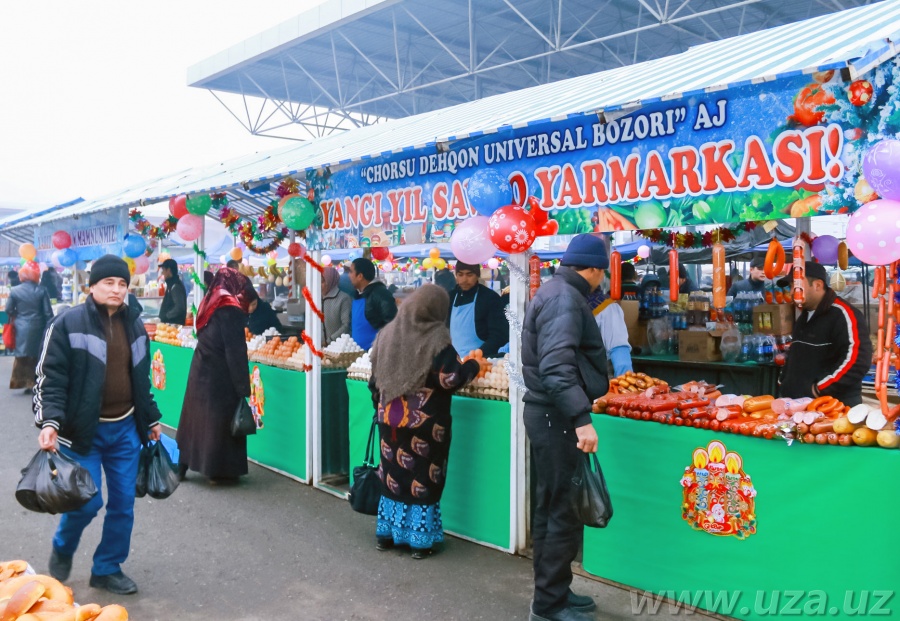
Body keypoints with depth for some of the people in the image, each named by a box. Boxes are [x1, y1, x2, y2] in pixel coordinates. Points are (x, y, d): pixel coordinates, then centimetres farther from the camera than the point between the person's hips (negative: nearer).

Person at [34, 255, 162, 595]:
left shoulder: (134, 323, 8)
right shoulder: (68, 323, -9)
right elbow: (50, 377, -11)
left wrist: (151, 419, 19)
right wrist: (49, 422, -23)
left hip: (126, 429, 5)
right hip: (83, 430, -5)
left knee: (123, 502, 7)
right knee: (87, 501, -3)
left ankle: (108, 568, 26)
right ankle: (62, 549, 31)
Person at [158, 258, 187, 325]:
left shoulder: (176, 286, -16)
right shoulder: (171, 284, 16)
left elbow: (179, 307, -25)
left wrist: (165, 316, -16)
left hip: (174, 324, -10)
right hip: (169, 323, 10)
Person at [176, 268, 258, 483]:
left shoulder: (209, 303, 9)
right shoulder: (231, 308, -15)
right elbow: (235, 352, -18)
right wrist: (243, 387, -15)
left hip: (200, 372, 8)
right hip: (220, 377, -8)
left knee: (198, 416, 16)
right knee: (221, 421, 3)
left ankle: (183, 465, 25)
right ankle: (219, 471, 11)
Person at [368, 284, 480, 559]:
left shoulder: (387, 333, 4)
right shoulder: (435, 338, -13)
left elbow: (375, 378, 10)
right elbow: (451, 379, -18)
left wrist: (380, 407, 21)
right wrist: (473, 365, -1)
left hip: (390, 417, 5)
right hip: (425, 422, -5)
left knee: (394, 473, 16)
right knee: (423, 478, 6)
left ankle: (387, 533, 26)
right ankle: (420, 540, 14)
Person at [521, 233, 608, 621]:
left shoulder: (557, 292, 15)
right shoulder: (564, 298, -17)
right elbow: (555, 366, -29)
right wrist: (581, 418, -34)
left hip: (550, 415, 11)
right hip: (556, 417, -11)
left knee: (552, 509, 18)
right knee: (564, 514, -2)